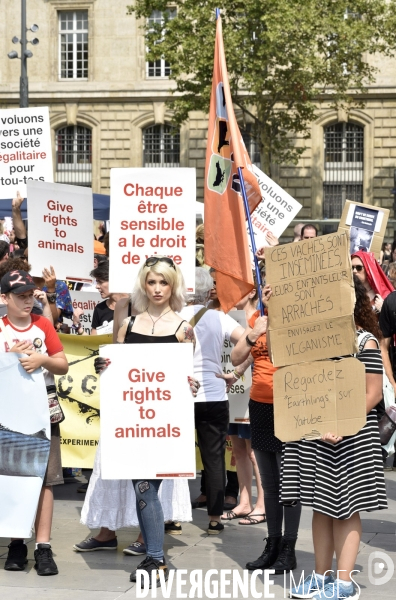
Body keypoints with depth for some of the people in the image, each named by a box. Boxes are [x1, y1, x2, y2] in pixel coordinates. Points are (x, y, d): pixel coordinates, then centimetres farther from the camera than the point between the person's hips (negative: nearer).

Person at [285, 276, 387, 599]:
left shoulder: (364, 341, -8)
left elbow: (373, 393, -10)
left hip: (351, 437, -6)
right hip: (313, 433, 6)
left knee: (345, 507, 1)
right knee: (320, 506, 12)